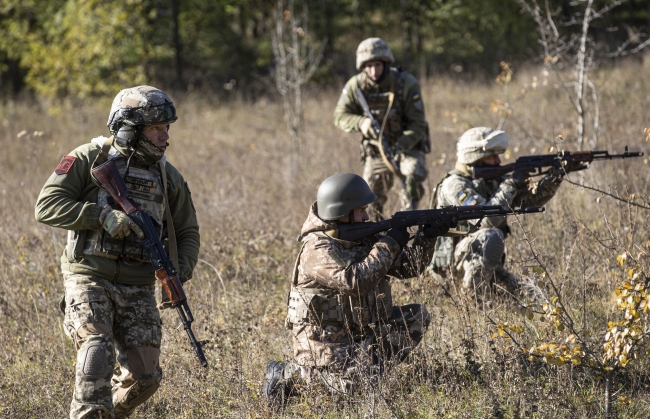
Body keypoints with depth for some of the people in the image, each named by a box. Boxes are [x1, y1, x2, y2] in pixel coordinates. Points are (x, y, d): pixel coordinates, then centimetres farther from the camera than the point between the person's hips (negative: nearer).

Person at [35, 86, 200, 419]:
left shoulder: (167, 176, 10)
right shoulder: (89, 160, -3)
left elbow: (187, 232, 17)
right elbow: (47, 206, -9)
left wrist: (179, 272, -3)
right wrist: (103, 216, -20)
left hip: (138, 290, 4)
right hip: (91, 279, -4)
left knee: (144, 377, -1)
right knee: (96, 355, -24)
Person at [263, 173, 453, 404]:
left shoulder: (363, 239, 6)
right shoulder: (318, 250, -19)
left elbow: (408, 266, 7)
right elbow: (356, 281, -33)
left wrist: (427, 238, -11)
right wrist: (389, 245, -23)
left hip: (361, 334, 8)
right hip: (325, 344, -8)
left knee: (417, 315, 0)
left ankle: (366, 365, 3)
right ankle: (290, 374, -3)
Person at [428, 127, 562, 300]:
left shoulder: (493, 180, 9)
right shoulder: (454, 185, -16)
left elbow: (532, 196, 3)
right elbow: (487, 219, -28)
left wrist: (554, 177, -15)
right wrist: (511, 185, -21)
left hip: (489, 266, 8)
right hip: (457, 259, -7)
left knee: (535, 298, -3)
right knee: (491, 235, -36)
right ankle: (474, 298, -28)